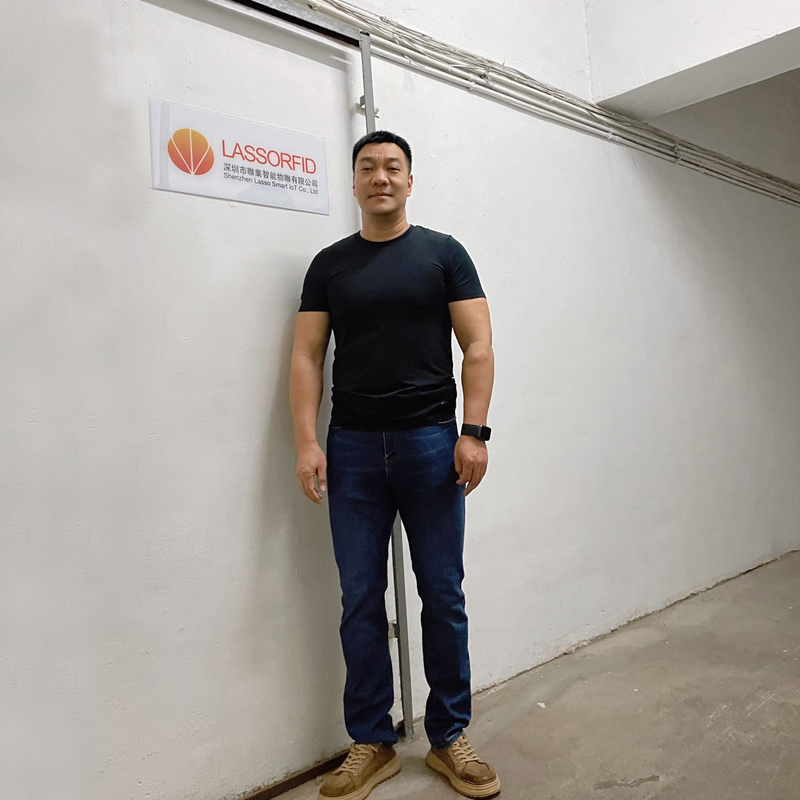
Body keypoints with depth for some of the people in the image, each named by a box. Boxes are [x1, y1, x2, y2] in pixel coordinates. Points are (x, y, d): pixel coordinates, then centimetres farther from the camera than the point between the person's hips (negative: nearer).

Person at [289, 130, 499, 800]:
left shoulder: (443, 253, 5)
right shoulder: (330, 265, 10)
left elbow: (478, 348, 0)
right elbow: (308, 356, 5)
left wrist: (474, 431, -11)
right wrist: (307, 442, -6)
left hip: (430, 442, -1)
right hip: (353, 449, 2)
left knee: (443, 596, 6)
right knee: (361, 603, 7)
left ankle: (449, 738, 24)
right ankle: (372, 745, 23)